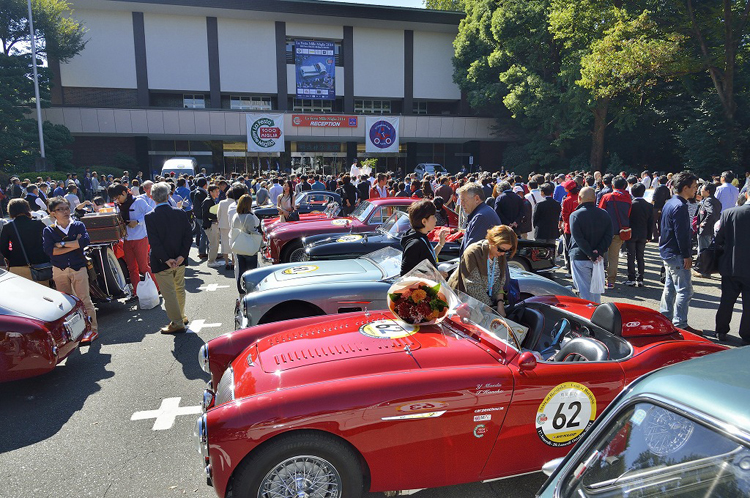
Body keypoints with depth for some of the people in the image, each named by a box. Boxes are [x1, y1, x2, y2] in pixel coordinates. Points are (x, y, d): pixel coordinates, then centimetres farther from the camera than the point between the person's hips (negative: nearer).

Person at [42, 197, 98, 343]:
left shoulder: (78, 226, 1)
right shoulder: (48, 231, 2)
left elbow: (85, 241, -18)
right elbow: (49, 250, -13)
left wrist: (61, 244, -13)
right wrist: (74, 244, -15)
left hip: (78, 268, -2)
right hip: (59, 270, 2)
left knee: (84, 299, -1)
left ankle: (92, 329, 7)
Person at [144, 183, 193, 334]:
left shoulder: (150, 217, -13)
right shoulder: (180, 213, -4)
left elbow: (154, 242, -18)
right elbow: (189, 236, -6)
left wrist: (166, 259, -15)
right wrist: (182, 256, -9)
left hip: (162, 262, -4)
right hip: (180, 260, 4)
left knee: (169, 293, 5)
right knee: (180, 289, 21)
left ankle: (177, 323, 10)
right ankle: (181, 316, 35)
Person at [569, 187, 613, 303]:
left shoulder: (575, 215, -10)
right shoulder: (604, 214, 5)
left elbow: (578, 239, -17)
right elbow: (608, 236, -2)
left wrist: (592, 255, -15)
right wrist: (599, 252, -11)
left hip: (580, 259, -5)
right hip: (599, 258, 5)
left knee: (584, 290, 0)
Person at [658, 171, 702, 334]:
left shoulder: (670, 203, 13)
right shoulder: (679, 206, -18)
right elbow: (681, 234, -21)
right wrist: (686, 256, -17)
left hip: (667, 252, 10)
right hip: (676, 254, -10)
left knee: (670, 287, 17)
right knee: (684, 290, -5)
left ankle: (665, 318, 24)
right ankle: (680, 324, -2)